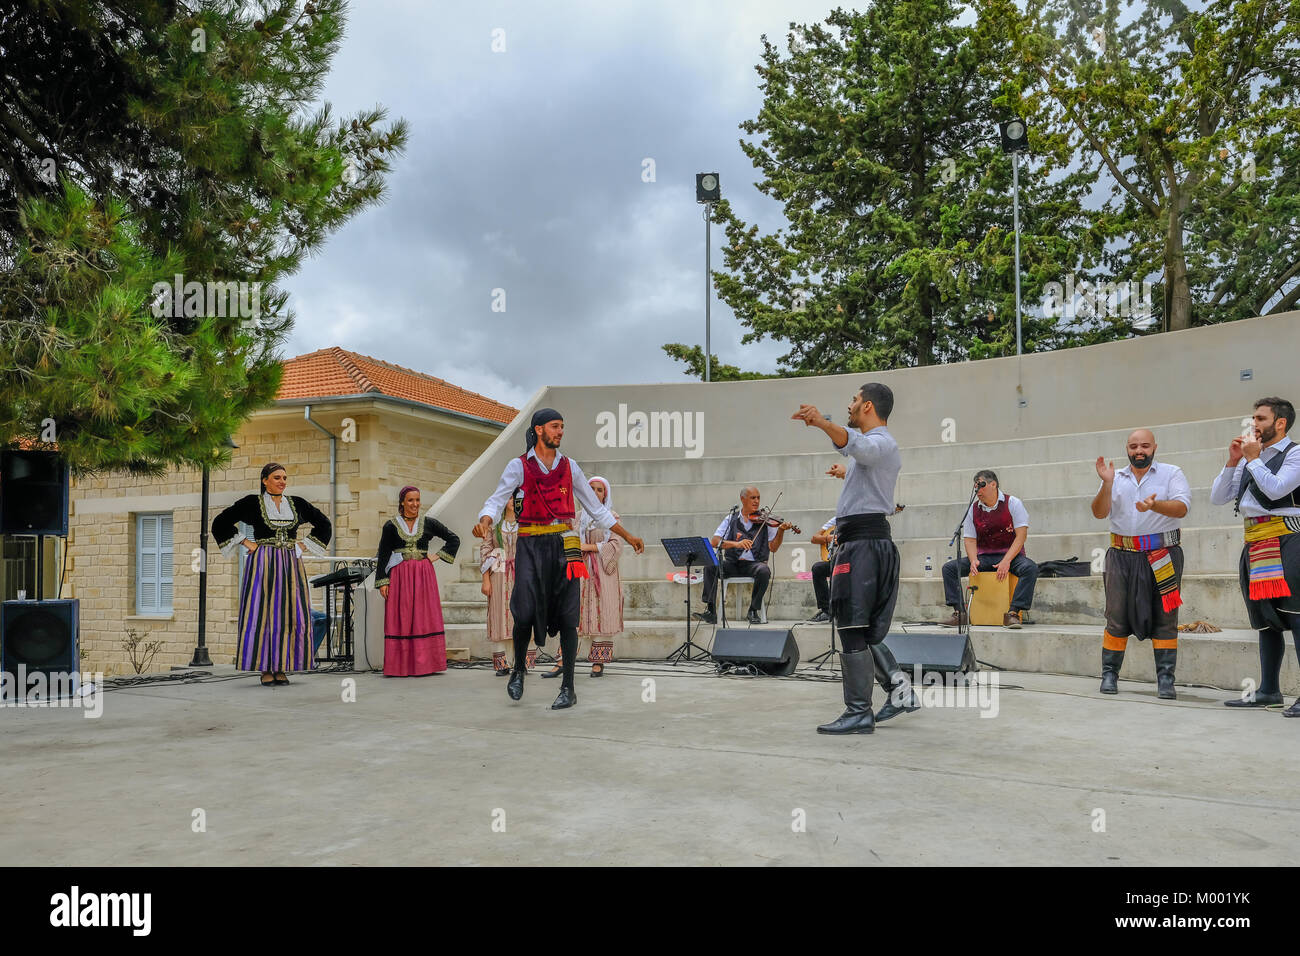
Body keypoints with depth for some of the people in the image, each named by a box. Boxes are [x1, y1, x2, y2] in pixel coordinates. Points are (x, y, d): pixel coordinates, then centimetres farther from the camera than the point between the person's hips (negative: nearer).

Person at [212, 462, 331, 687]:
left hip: (290, 565, 3)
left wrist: (303, 546, 9)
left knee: (290, 615, -2)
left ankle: (281, 668, 5)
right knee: (263, 613, -6)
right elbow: (220, 523, 5)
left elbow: (324, 525, 19)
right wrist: (246, 543, 0)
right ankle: (265, 670, 0)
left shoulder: (297, 504, 10)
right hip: (262, 564, -3)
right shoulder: (252, 503, 2)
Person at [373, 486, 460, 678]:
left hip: (424, 575, 1)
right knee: (401, 619, -2)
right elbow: (383, 555, 4)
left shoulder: (429, 523, 7)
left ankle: (425, 664, 5)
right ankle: (401, 666, 2)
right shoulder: (391, 525, 4)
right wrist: (382, 582, -3)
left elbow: (454, 540, 13)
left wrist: (438, 556, 3)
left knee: (425, 617, 0)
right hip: (399, 576, -1)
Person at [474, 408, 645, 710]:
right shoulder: (519, 466, 4)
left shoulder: (569, 466, 12)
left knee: (567, 617, -1)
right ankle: (518, 669, 20)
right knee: (525, 612, -9)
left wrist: (627, 536, 16)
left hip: (564, 544, 2)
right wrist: (485, 521, -29)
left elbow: (596, 508, 17)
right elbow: (497, 499, -6)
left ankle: (568, 688, 8)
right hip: (531, 545, -2)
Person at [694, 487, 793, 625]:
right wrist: (736, 543, -21)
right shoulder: (731, 519, 8)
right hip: (732, 564, 1)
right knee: (710, 566, -25)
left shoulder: (764, 521, 6)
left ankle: (753, 611, -15)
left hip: (754, 563, -1)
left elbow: (773, 548, -1)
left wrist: (781, 531, -18)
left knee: (764, 571, -34)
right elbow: (714, 541, -5)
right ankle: (710, 611, -21)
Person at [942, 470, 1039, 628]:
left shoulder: (1013, 503, -4)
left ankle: (1013, 613, -34)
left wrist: (1006, 561, -22)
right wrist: (973, 561, -17)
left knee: (1031, 568, -35)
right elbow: (969, 539, 4)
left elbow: (1021, 535, -11)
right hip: (983, 557, 3)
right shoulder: (973, 509, 6)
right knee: (948, 567, -16)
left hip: (1011, 555, -3)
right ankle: (959, 612, -20)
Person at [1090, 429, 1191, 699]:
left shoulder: (1171, 473, 5)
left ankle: (1165, 678, 5)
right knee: (1116, 616, 2)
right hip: (1122, 556, 2)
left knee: (1164, 617, 0)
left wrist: (1155, 505, -29)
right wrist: (1107, 483, -14)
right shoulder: (1117, 478, 12)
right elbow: (1099, 513, 1)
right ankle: (1109, 674, 10)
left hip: (1162, 555, -1)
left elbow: (1182, 508, -10)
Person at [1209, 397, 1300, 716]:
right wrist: (1233, 462, 6)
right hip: (1254, 543, 7)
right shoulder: (1249, 458, 19)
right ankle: (1268, 690, 16)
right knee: (1265, 619, 10)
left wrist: (1253, 459, -6)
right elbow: (1217, 497, 15)